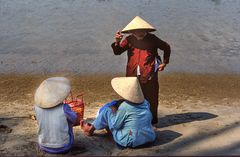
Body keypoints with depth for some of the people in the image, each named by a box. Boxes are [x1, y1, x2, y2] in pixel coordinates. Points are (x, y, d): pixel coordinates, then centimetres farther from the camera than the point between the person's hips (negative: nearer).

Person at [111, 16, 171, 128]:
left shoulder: (152, 39, 2)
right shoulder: (129, 40, 6)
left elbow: (166, 48, 16)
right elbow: (117, 52, 1)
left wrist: (164, 62, 10)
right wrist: (117, 42, -18)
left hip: (149, 76, -2)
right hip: (132, 75, 2)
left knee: (151, 100, 6)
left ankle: (153, 121, 21)